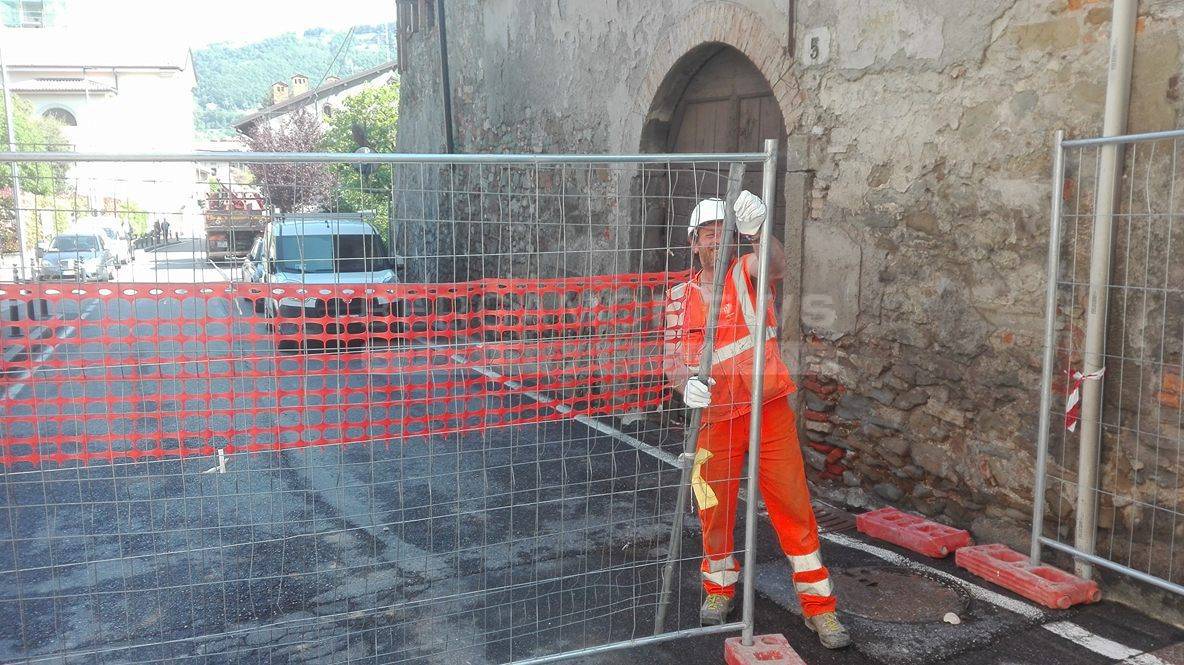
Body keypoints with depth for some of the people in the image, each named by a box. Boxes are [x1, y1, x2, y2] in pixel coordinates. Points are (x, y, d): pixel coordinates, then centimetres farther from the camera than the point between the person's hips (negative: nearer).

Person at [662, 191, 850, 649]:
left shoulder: (747, 271, -3)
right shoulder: (681, 296, 3)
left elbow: (775, 265, -27)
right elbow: (673, 360, 1)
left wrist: (757, 230, -48)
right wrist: (685, 384, -23)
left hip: (770, 411, -2)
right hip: (715, 418, 2)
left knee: (793, 506, 2)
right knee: (715, 509, 14)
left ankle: (819, 605, 15)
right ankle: (720, 587, 37)